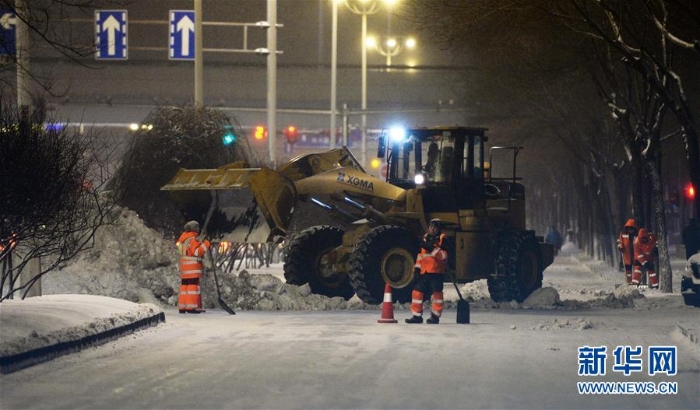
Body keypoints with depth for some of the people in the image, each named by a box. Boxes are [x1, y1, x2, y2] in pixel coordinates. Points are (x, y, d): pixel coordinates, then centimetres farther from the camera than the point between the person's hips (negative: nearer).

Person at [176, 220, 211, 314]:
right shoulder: (193, 239, -13)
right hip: (193, 266, -9)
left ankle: (182, 307, 10)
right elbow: (196, 252, -19)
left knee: (184, 285, 10)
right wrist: (205, 245, -14)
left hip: (184, 265, 9)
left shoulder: (183, 237, 15)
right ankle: (191, 307, -14)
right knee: (193, 285, -9)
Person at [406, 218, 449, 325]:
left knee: (437, 293, -6)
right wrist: (417, 267, 17)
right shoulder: (425, 238, 16)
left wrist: (432, 249, -26)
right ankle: (417, 316, 9)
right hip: (424, 271, 6)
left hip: (437, 271, -6)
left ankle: (435, 316, 2)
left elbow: (444, 256, -16)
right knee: (417, 291, 2)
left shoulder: (442, 240, -3)